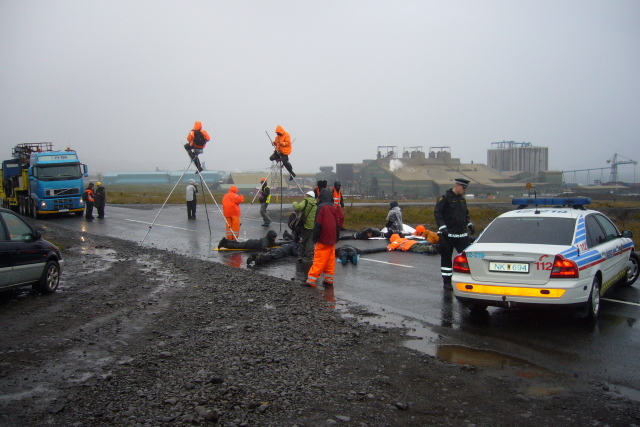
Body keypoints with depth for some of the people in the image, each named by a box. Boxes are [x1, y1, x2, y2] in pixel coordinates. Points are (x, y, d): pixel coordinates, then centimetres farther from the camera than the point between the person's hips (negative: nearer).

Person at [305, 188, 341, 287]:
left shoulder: (321, 207, -10)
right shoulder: (334, 207, 8)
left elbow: (318, 224, -13)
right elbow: (338, 224, 13)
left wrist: (315, 238, -7)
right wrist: (336, 238, 20)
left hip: (323, 239, -6)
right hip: (332, 240, 6)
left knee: (319, 260, -6)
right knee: (330, 260, 11)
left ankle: (311, 280, -5)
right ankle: (329, 280, 14)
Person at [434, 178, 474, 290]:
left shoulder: (462, 199, 14)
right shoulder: (445, 198, -8)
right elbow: (437, 213, -14)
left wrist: (469, 224, 11)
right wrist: (442, 227, -23)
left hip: (462, 234, 6)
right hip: (447, 234, -6)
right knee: (446, 258, 3)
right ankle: (447, 282, 11)